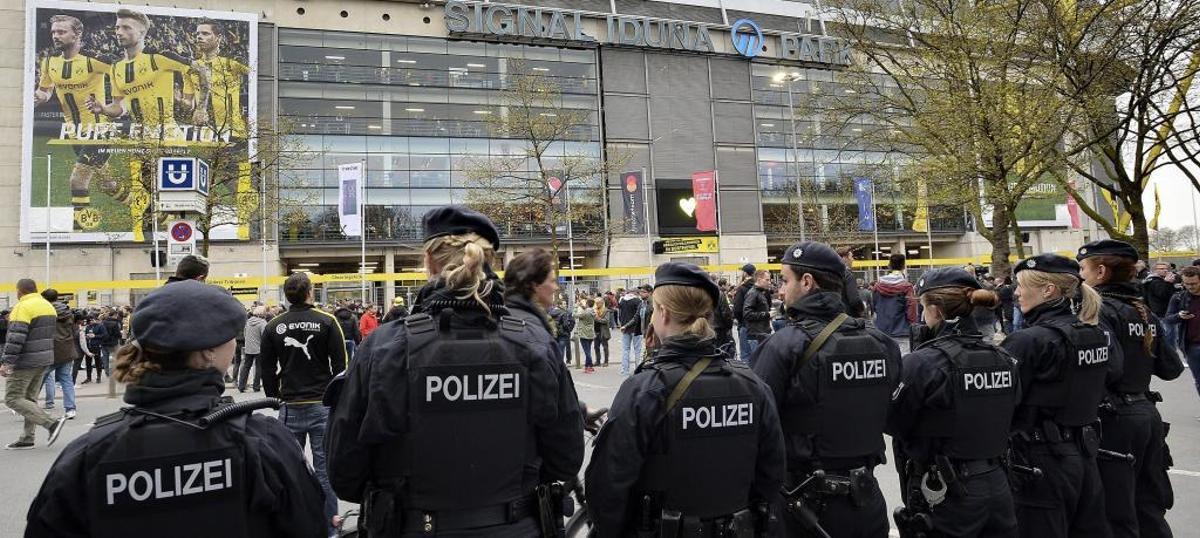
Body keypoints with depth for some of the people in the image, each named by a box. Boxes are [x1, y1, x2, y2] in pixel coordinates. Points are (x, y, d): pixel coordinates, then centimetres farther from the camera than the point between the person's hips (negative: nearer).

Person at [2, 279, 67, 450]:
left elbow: (15, 337, -21)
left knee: (12, 399, -4)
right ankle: (27, 438, 15)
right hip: (45, 360, 9)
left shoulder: (22, 307, -14)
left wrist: (6, 362, -19)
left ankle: (52, 423, -16)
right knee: (30, 398, 14)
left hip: (26, 362, -9)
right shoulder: (48, 305, 13)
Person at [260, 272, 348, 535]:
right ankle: (328, 523, 12)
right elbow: (340, 365, -6)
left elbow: (267, 370, 8)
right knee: (324, 466, 5)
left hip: (289, 406, 2)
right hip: (323, 405, -2)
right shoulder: (327, 322, -6)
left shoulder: (272, 327, 2)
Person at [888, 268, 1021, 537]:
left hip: (945, 495, -6)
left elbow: (890, 423, -8)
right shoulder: (1003, 359, 2)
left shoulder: (923, 362, -19)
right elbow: (1006, 421, 12)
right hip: (997, 485, 6)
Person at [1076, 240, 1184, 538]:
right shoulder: (1144, 311, 9)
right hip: (1147, 413, 8)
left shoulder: (1102, 311, -14)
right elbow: (1171, 368, 12)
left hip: (1115, 419, -8)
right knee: (1149, 509, 18)